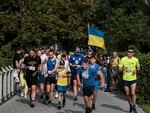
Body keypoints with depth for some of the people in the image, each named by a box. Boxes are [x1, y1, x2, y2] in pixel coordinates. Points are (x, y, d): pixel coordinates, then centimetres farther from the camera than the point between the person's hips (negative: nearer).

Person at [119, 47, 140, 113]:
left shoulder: (136, 60, -1)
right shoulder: (123, 59, -2)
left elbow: (138, 67, 14)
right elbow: (120, 68, -1)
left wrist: (136, 70, -7)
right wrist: (123, 69, -22)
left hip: (133, 79, -1)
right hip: (125, 79, 1)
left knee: (133, 93, -12)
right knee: (127, 94, 9)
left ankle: (134, 107, 2)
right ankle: (131, 105, 29)